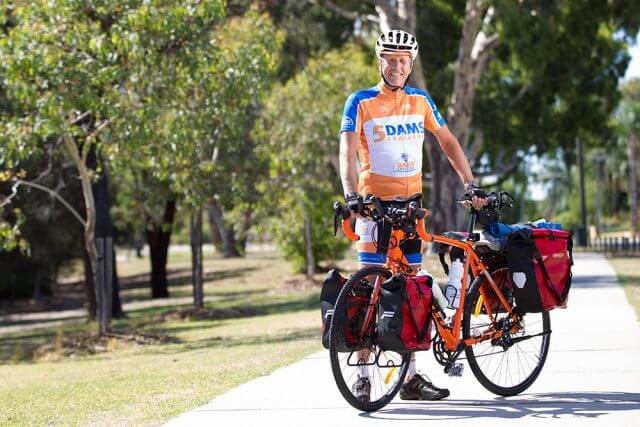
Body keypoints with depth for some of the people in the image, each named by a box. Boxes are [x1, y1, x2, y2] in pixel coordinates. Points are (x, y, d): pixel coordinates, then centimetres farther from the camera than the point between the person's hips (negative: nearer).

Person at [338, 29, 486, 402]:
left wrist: (471, 185, 7)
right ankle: (363, 376, -5)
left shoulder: (421, 100, 9)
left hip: (411, 204, 4)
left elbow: (448, 142, 15)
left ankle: (411, 377, 11)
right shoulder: (361, 103, -4)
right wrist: (351, 196, -28)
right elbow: (347, 152, -13)